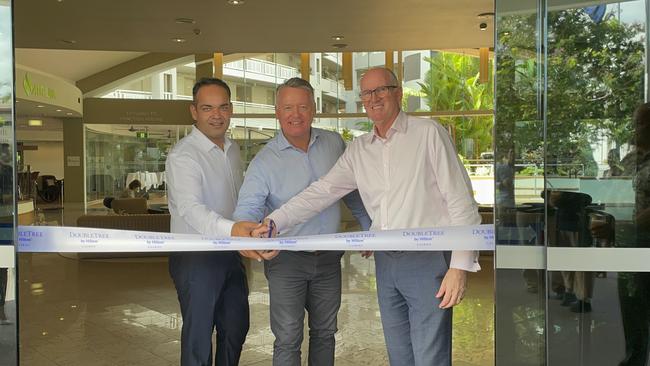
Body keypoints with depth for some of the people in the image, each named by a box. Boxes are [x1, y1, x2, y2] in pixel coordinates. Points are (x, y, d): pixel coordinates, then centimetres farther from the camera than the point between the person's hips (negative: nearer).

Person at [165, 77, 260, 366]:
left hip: (230, 254, 7)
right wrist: (231, 229, -50)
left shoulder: (233, 149, 8)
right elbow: (191, 208, -34)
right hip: (195, 258, -7)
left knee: (236, 328, 19)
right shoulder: (182, 155, -18)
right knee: (199, 336, 6)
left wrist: (251, 228, 11)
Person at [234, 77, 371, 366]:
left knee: (324, 332, 18)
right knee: (288, 339, 1)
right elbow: (248, 207, -16)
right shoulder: (265, 161, -10)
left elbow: (352, 190, 12)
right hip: (286, 259, -3)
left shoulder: (334, 143, 1)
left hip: (328, 257, 4)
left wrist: (369, 227, 15)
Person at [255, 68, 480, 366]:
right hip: (385, 262, 5)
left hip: (428, 260, -5)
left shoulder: (428, 133, -5)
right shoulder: (358, 149, 11)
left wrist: (461, 265, -12)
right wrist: (274, 222, -4)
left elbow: (460, 201, -7)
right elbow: (321, 192, 7)